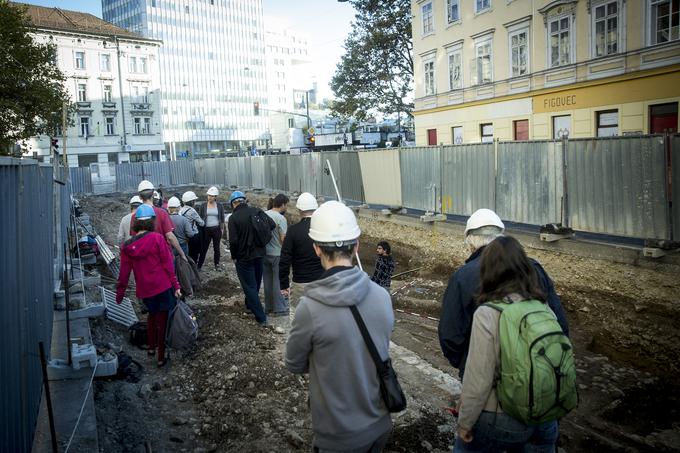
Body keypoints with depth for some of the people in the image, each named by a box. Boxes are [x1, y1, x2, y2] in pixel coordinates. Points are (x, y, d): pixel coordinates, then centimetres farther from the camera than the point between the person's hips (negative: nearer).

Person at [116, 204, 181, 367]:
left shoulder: (127, 245, -2)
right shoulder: (157, 238, -13)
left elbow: (124, 273, 3)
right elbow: (168, 264, -12)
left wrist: (119, 294, 13)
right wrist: (176, 285, -6)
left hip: (144, 290, 4)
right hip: (163, 286, -4)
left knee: (152, 315, 28)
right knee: (162, 320, 9)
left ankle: (151, 347, 39)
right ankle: (161, 357, 16)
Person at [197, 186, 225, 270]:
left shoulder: (220, 206, 2)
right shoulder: (203, 206, 0)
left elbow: (222, 219, 8)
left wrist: (222, 229, 6)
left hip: (216, 229, 1)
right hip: (206, 229, -1)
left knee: (216, 248, 10)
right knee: (204, 248, 1)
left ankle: (217, 265, 21)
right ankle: (199, 266, 7)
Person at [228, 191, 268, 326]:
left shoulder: (233, 218, -17)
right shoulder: (256, 211, -2)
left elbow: (233, 241, -20)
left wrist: (234, 256, -3)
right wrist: (261, 247, 11)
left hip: (244, 257, -6)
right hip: (259, 254, 6)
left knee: (250, 286, 3)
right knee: (256, 283, 23)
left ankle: (261, 317, 1)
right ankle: (250, 305, 43)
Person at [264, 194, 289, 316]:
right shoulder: (280, 218, -18)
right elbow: (284, 239, -17)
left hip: (265, 253, 6)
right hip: (277, 254, -6)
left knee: (268, 281, 15)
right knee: (279, 282, 6)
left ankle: (269, 307, 26)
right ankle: (279, 308, 14)